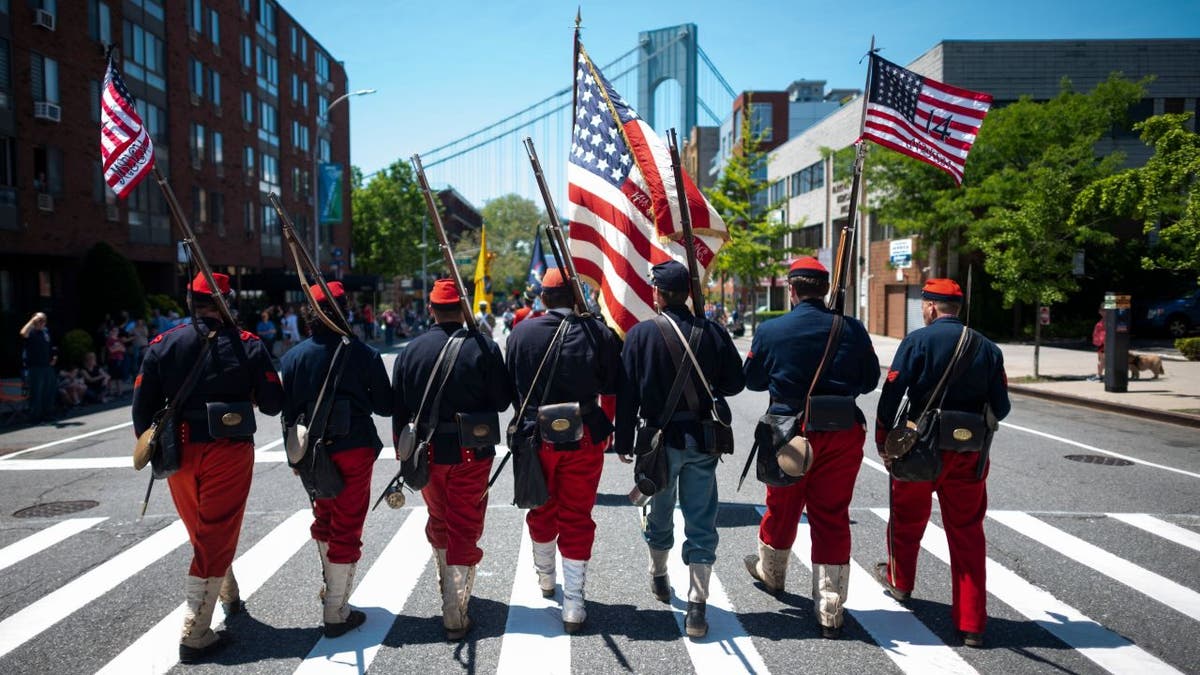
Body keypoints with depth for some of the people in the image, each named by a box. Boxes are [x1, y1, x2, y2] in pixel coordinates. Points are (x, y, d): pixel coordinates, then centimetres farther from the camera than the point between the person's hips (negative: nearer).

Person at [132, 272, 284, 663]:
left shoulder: (163, 345, -1)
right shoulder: (247, 345, -7)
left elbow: (143, 407, 1)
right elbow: (273, 404, -6)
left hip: (179, 453, 3)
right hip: (229, 452, -3)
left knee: (202, 532, 22)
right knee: (215, 537, 5)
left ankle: (229, 596, 43)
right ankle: (195, 636, 6)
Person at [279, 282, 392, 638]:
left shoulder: (292, 357, -3)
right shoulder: (362, 353, -12)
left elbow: (287, 411, 3)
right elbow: (385, 405, -7)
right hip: (354, 449, -4)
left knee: (324, 520, 24)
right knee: (347, 528, 4)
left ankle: (330, 590, 41)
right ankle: (336, 614, 8)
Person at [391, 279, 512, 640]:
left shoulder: (412, 350, -3)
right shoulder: (483, 346, -12)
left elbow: (398, 408, 1)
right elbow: (502, 400, -8)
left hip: (427, 452, 3)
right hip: (472, 453, -3)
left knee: (439, 521, 24)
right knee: (465, 530, 5)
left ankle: (446, 582, 45)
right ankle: (455, 614, 5)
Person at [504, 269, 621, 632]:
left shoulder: (521, 333, -7)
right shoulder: (598, 332, -10)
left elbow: (509, 387, 3)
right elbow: (613, 385, -1)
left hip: (537, 436, 2)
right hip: (584, 438, -1)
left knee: (542, 510, 22)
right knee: (577, 518, 8)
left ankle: (545, 577, 44)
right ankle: (573, 605, 11)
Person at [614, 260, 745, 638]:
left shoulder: (640, 334, -10)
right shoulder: (713, 333, -6)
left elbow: (626, 394, -8)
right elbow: (735, 383, 2)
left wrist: (623, 441, 1)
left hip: (660, 438, 0)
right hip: (702, 439, 1)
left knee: (660, 512, 20)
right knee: (701, 522, 6)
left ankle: (659, 577, 42)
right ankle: (697, 607, 5)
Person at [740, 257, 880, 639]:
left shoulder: (770, 331, -9)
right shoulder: (852, 329, -7)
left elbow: (753, 381, 3)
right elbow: (870, 380, 4)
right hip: (841, 436, 0)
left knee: (782, 509, 20)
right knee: (832, 518, 7)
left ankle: (771, 572, 47)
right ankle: (830, 613, 11)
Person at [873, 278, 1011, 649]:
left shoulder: (918, 340, -9)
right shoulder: (988, 348, 3)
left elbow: (892, 392, -14)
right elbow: (1000, 406, 5)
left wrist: (883, 438, -4)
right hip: (970, 456, 3)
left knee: (907, 518, 20)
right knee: (968, 532, 10)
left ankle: (900, 581, 44)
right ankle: (971, 624, 11)